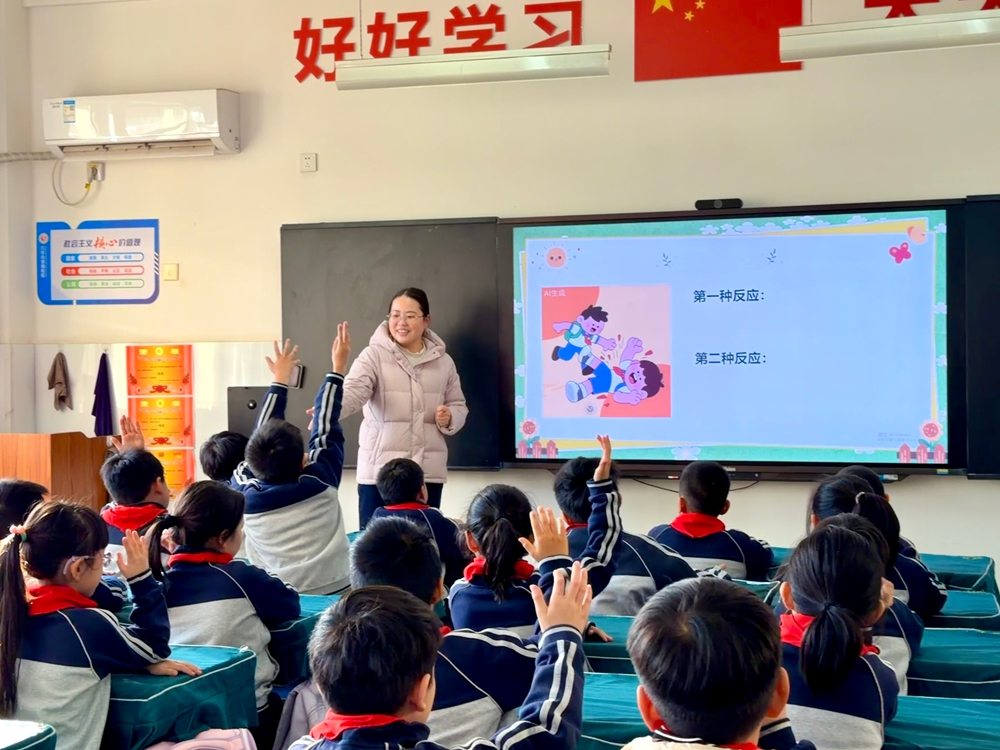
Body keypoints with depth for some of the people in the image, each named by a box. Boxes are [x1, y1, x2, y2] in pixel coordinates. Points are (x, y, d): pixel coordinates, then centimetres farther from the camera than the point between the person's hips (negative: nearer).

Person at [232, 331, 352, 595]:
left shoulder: (244, 491, -8)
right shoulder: (319, 481, -13)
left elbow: (260, 435, 8)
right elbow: (325, 428, 3)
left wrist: (280, 381, 22)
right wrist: (338, 368, 16)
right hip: (332, 592, -2)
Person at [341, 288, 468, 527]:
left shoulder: (443, 362, 8)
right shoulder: (374, 355, -4)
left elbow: (458, 405, 16)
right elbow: (353, 392, -19)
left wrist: (450, 418, -8)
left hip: (428, 472, 3)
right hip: (379, 470, -3)